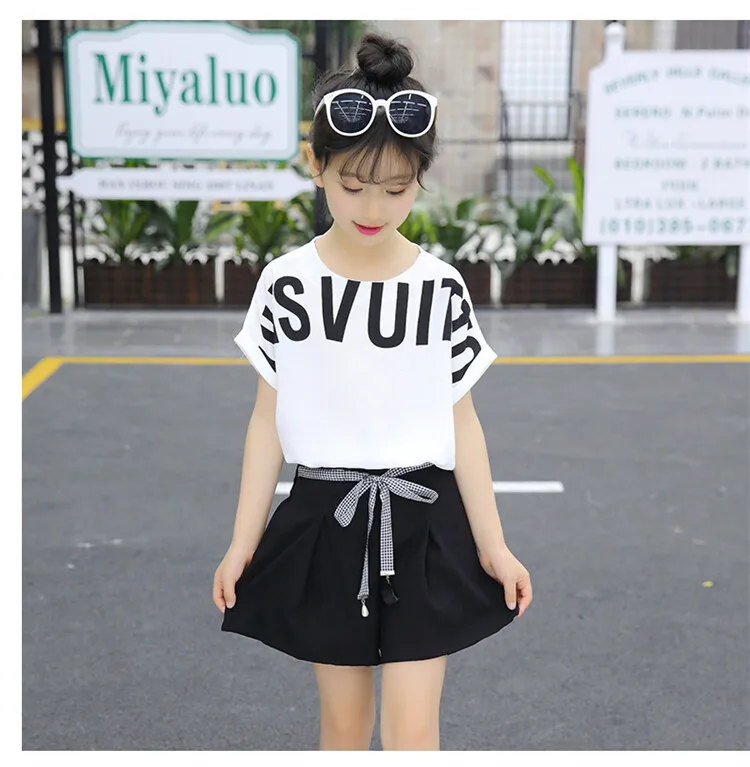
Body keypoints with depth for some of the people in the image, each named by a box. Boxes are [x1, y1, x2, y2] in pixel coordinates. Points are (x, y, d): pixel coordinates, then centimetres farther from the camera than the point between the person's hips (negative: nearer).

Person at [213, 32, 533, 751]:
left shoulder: (441, 286, -5)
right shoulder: (288, 282, -6)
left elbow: (461, 420, 0)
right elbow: (268, 419, 0)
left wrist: (493, 547, 1)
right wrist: (242, 544, 1)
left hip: (421, 524, 0)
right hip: (325, 522, 0)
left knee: (413, 727, 2)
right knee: (344, 720, 14)